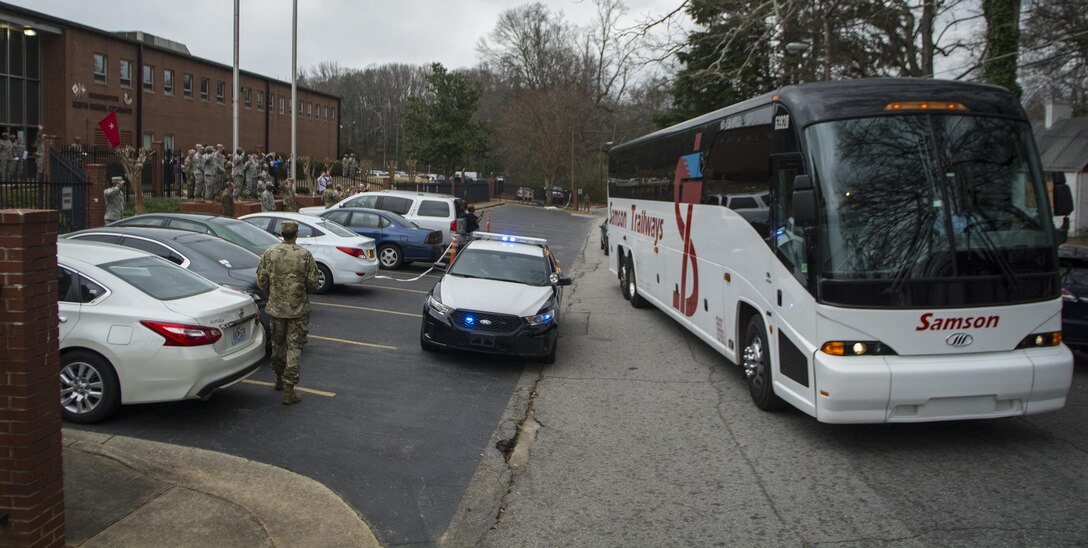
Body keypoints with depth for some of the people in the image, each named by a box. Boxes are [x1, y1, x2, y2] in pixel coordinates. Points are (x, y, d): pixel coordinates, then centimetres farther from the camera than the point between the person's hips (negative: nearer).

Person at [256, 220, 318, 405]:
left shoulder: (269, 253, -3)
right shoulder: (305, 255, -9)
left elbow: (261, 280, -1)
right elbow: (312, 283, -8)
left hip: (275, 307, 3)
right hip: (298, 309, -3)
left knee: (278, 344, 20)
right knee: (294, 348, 1)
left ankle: (279, 380, 37)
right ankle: (289, 391, -2)